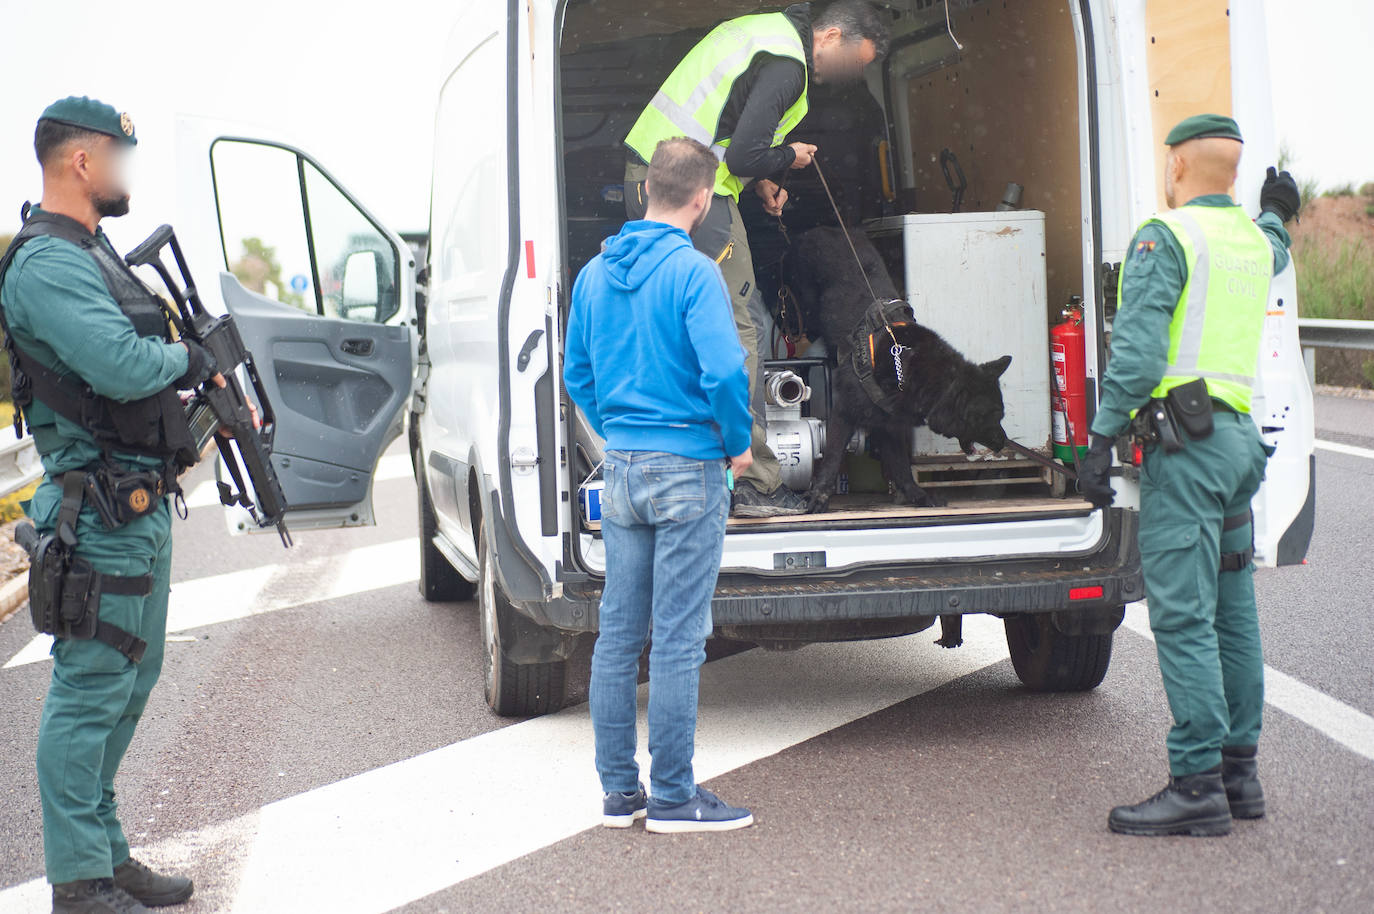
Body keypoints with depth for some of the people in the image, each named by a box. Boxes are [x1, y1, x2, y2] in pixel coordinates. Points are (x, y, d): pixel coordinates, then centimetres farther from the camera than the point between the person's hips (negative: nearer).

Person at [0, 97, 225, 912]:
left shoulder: (94, 252, 17)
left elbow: (143, 358, 24)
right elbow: (123, 366, -27)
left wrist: (214, 397, 9)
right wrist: (189, 359, -8)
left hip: (142, 502, 11)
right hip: (100, 512, -11)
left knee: (131, 681, 16)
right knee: (91, 691, -4)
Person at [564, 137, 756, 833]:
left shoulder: (595, 273, 9)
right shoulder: (692, 272, -13)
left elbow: (577, 374, 16)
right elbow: (723, 370, -21)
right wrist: (739, 443, -6)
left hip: (621, 468, 7)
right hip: (687, 471, -7)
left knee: (619, 634, 11)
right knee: (678, 640, -1)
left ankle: (619, 790, 18)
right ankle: (673, 797, 5)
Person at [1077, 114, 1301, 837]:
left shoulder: (1166, 236, -8)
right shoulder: (1253, 238, 16)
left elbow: (1137, 351, -17)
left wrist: (1102, 438, -15)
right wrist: (1276, 214, 63)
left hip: (1186, 434, -9)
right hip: (1241, 434, 9)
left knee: (1182, 615, -10)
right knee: (1232, 610, 12)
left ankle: (1198, 784, -11)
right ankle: (1239, 770, 17)